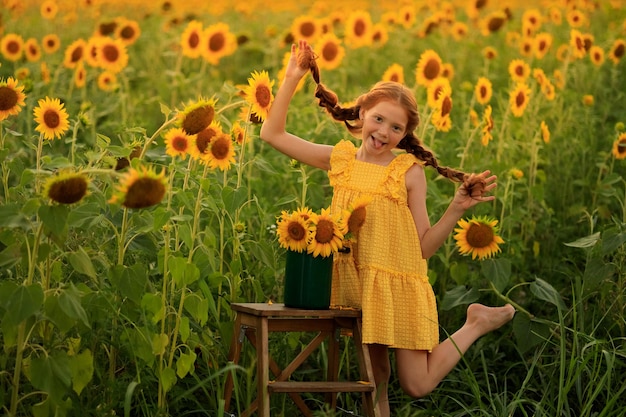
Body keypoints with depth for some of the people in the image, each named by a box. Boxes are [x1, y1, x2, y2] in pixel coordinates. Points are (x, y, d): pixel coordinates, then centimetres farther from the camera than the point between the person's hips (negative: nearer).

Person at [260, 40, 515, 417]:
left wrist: (457, 209, -19)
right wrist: (292, 78, -1)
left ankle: (477, 324, 18)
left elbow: (423, 247, -6)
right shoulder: (340, 159, 2)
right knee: (373, 379, 11)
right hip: (354, 283, 3)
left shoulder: (410, 172, -7)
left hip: (398, 286, -3)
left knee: (417, 385, -1)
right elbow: (273, 134, 4)